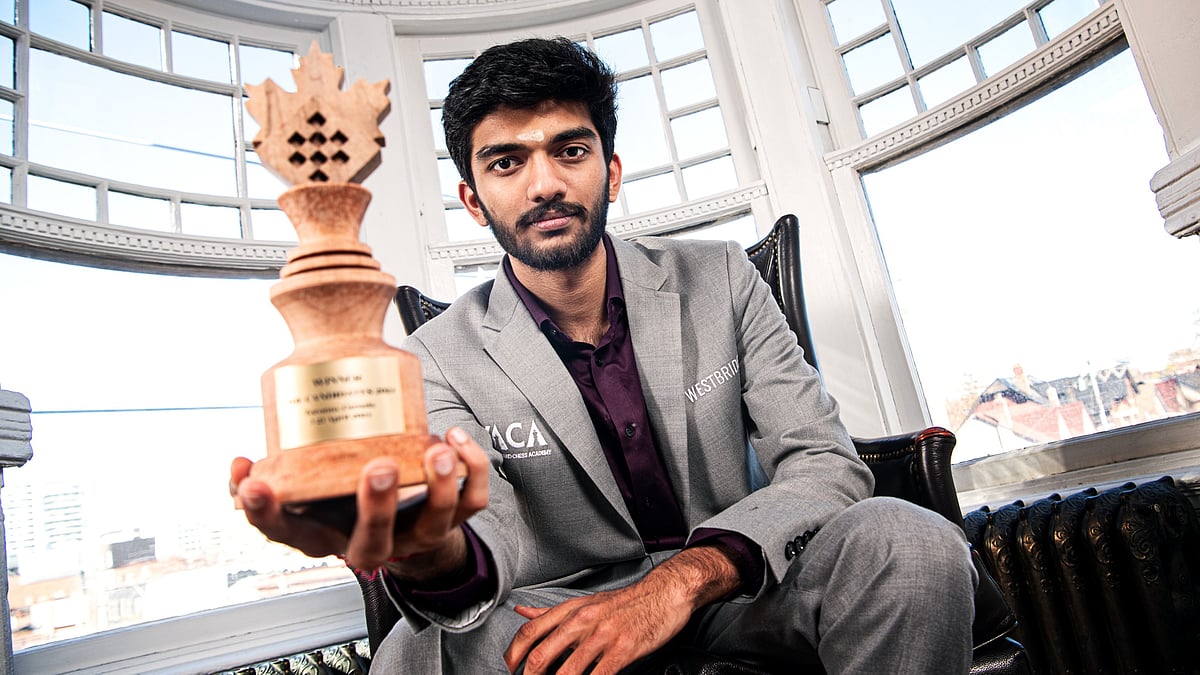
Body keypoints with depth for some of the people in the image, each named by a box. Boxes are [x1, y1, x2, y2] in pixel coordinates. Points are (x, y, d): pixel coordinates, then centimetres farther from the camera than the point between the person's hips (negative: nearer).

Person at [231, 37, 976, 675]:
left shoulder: (719, 277, -5)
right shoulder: (444, 358, -7)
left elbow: (828, 461, -10)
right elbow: (490, 540, -20)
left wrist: (686, 576, -28)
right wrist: (433, 552, -47)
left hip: (728, 579, 2)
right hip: (567, 605, -1)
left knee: (904, 539, -27)